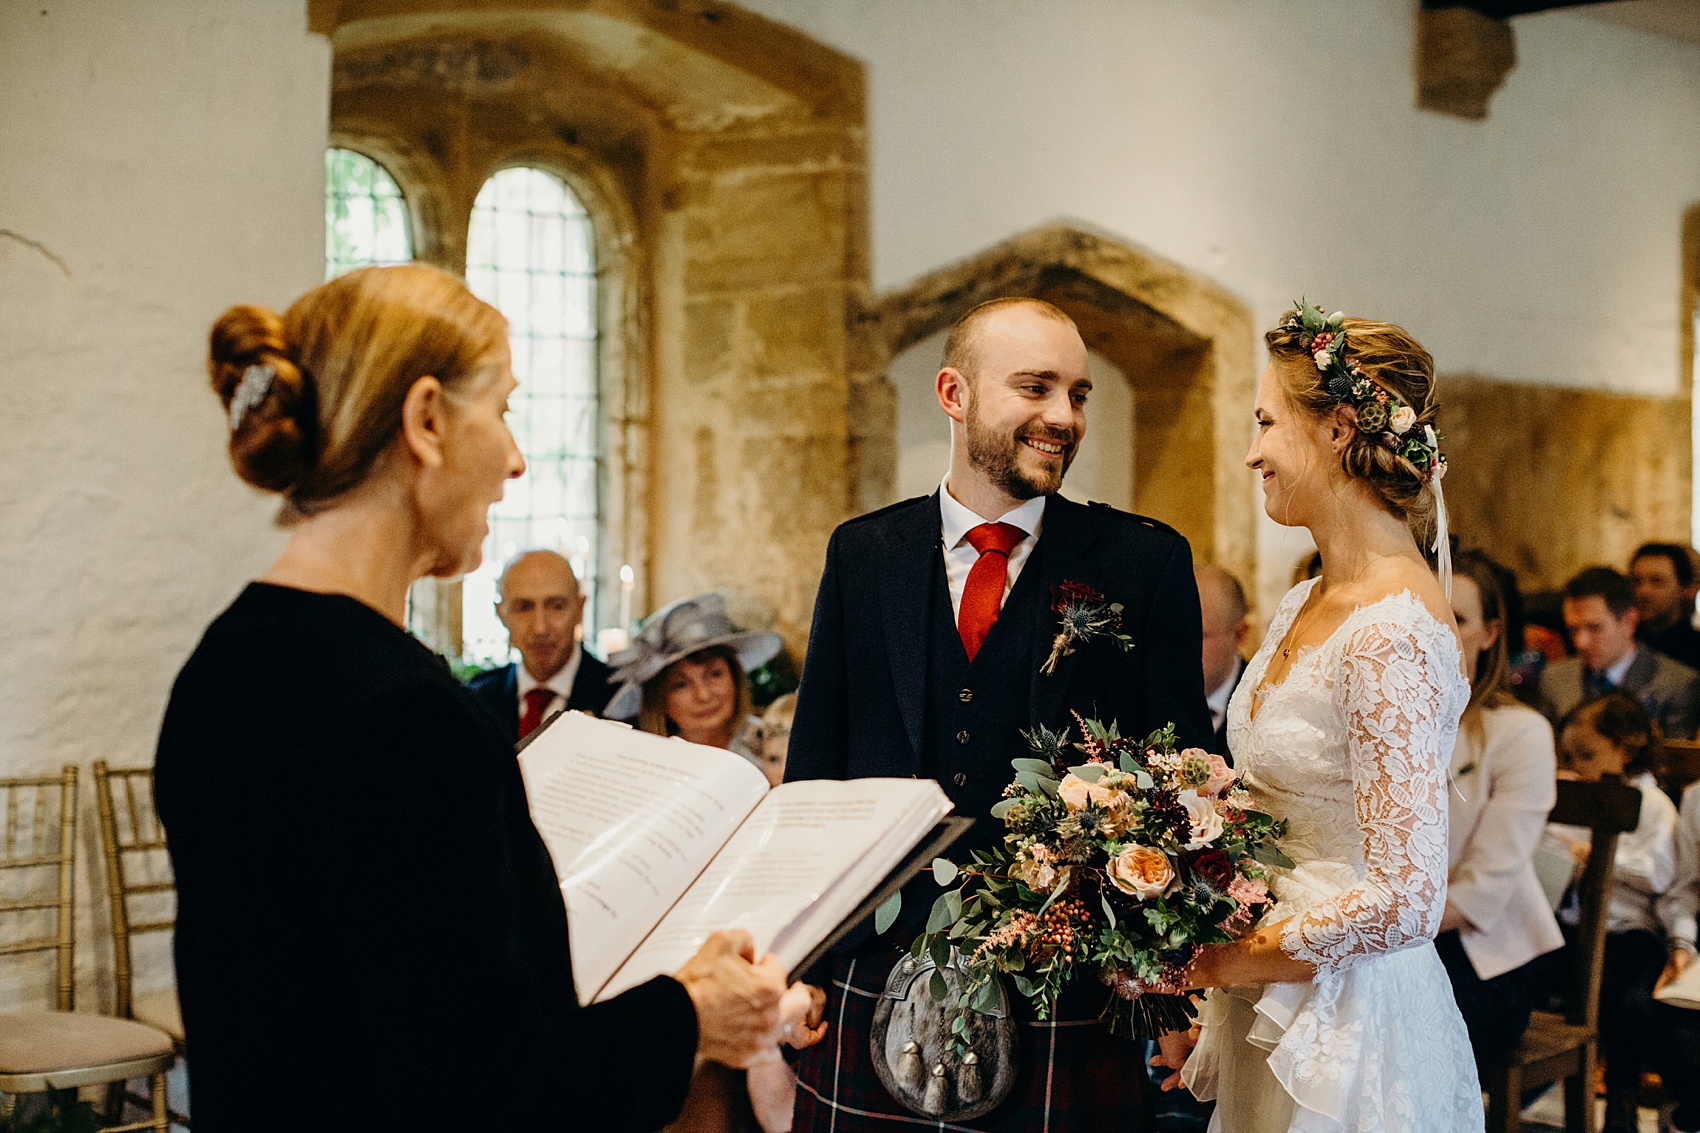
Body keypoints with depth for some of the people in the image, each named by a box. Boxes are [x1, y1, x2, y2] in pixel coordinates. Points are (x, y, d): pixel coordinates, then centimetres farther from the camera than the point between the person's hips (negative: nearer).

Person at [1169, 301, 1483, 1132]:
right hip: (1267, 1015, 8)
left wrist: (1212, 963, -15)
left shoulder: (1393, 634, -22)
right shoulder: (1299, 608, 6)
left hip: (1349, 1028, -8)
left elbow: (1403, 902, -25)